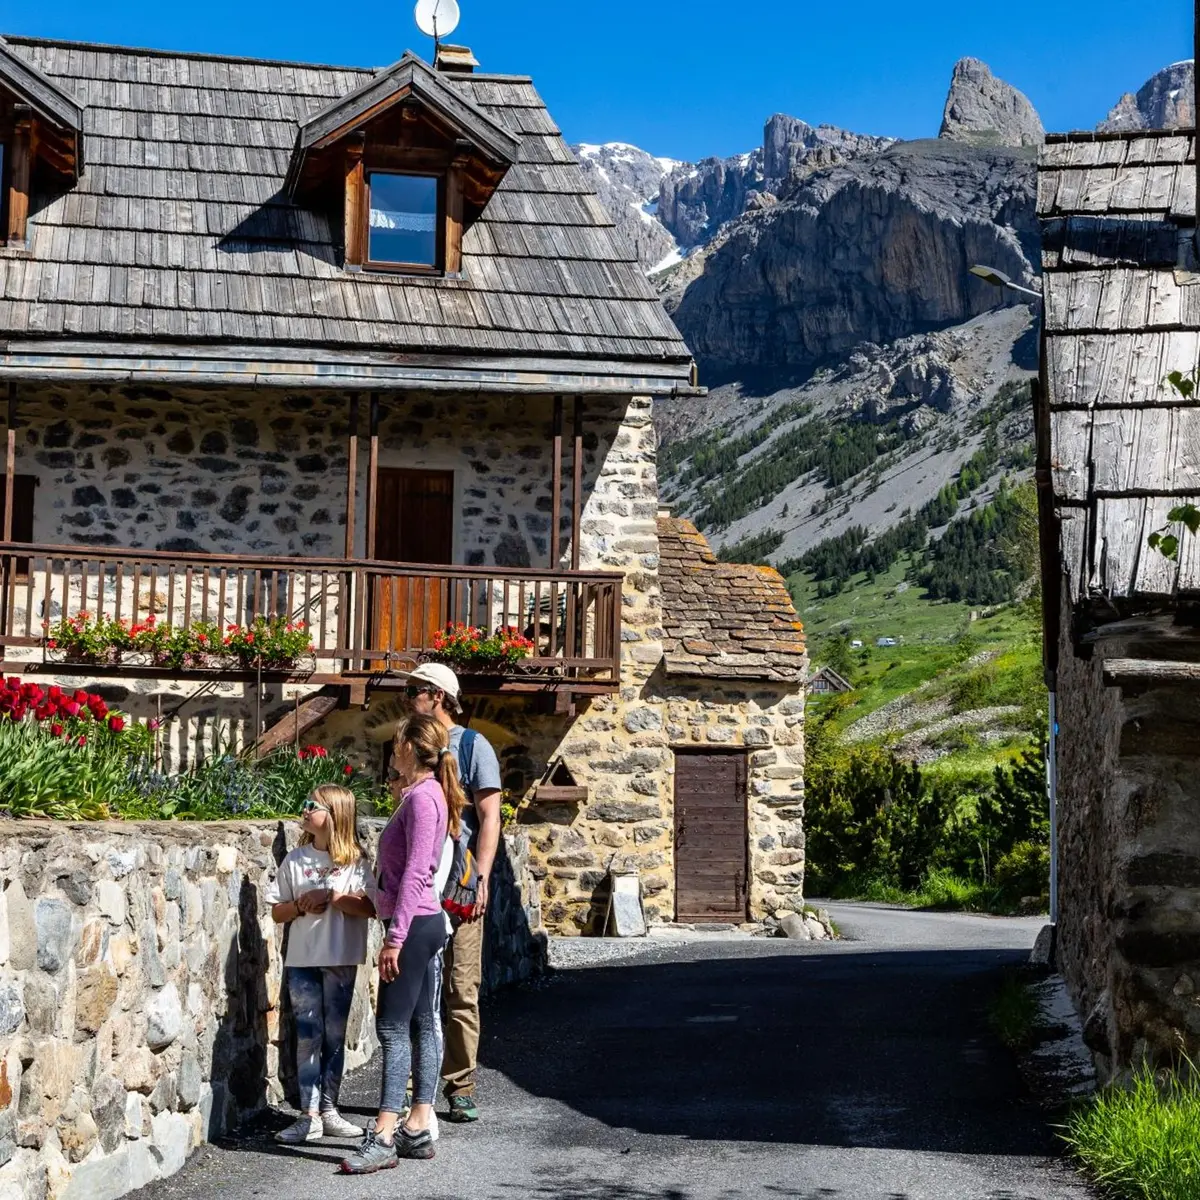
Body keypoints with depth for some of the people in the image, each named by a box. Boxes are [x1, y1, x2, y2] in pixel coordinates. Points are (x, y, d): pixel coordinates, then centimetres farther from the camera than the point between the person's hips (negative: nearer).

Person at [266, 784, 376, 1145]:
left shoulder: (355, 861, -1)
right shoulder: (295, 860, 5)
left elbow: (370, 907, -11)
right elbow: (277, 911, 8)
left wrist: (331, 897, -18)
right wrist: (300, 905, -11)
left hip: (341, 961, -1)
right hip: (302, 960, 1)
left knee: (335, 1036, 8)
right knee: (308, 1036, 0)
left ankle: (328, 1111, 17)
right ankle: (309, 1117, 2)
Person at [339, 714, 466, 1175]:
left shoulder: (421, 797, -15)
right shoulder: (426, 793, 15)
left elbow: (415, 873, -21)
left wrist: (395, 936, -22)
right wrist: (400, 793, 18)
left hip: (414, 924, -10)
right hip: (427, 923, 10)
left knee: (393, 1026, -11)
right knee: (422, 1024, 11)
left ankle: (384, 1136, -12)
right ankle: (419, 1127, 15)